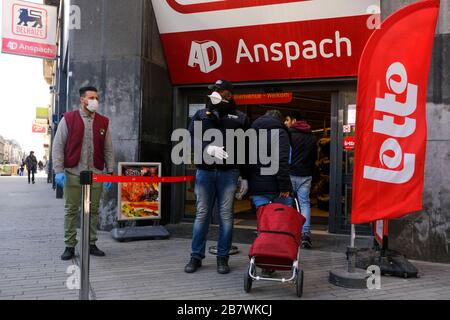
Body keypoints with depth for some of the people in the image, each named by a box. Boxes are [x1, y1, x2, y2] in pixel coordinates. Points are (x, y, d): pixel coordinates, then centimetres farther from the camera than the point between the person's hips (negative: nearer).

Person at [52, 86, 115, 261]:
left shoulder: (103, 122, 9)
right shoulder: (68, 119, 1)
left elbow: (108, 149, 9)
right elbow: (58, 146, -1)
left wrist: (110, 172, 3)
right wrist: (59, 171, -9)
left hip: (96, 174, 2)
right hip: (72, 173, -2)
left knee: (93, 210, 7)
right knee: (71, 210, 3)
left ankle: (91, 244, 18)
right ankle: (70, 246, 11)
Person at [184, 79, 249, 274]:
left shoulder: (239, 118, 9)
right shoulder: (201, 115, 12)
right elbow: (192, 138, -2)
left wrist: (245, 177, 3)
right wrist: (208, 149, -21)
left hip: (228, 172, -1)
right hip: (205, 171, 1)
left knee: (226, 216, 3)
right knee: (201, 215, 5)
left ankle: (223, 258, 13)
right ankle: (196, 257, 15)